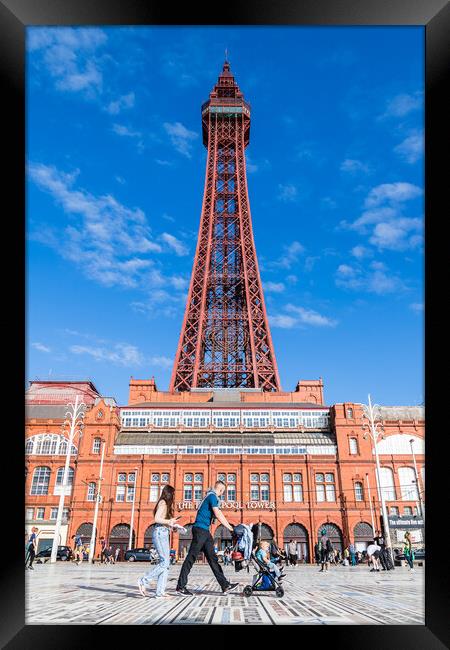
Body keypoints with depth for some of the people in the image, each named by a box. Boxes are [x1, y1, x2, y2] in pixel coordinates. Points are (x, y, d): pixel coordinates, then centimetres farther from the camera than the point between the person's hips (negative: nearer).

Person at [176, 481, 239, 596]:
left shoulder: (212, 496, 20)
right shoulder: (212, 496, -10)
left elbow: (218, 514, 24)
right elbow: (218, 514, -17)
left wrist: (229, 526, 19)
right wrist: (230, 527, -11)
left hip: (205, 531, 10)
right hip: (200, 529, -10)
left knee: (212, 558, 7)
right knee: (191, 557, -5)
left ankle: (225, 585, 8)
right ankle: (180, 587, 1)